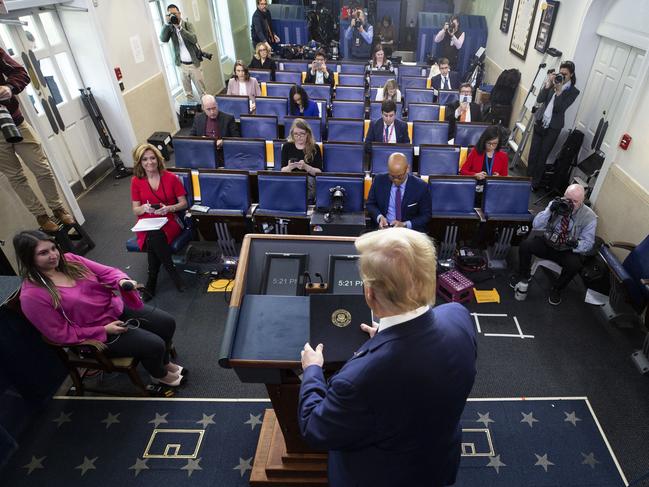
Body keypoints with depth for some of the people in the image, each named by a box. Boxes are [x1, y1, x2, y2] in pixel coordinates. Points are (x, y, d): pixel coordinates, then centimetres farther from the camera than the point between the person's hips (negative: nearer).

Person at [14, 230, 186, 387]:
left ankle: (165, 362, 28)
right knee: (154, 345, -16)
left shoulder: (68, 260, -5)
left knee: (167, 322, 0)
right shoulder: (32, 295, -20)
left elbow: (106, 271, -1)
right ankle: (160, 375, 18)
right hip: (96, 333, -6)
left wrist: (122, 280, -24)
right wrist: (104, 330, -19)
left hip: (116, 307, 6)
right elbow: (61, 334, -17)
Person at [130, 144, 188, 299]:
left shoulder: (171, 178, 0)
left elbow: (184, 203, 2)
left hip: (169, 221, -1)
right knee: (153, 237, -35)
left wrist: (168, 208, -17)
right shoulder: (136, 181, 4)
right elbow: (135, 210, 7)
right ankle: (172, 271, -17)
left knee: (154, 237, -35)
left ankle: (151, 281, -17)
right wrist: (144, 208, -18)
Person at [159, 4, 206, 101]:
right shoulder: (169, 27, 2)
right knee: (188, 94, 11)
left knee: (202, 92, 3)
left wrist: (179, 27, -25)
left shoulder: (187, 24, -3)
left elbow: (194, 39, -20)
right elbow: (163, 39, -14)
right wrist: (167, 23, -20)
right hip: (182, 65, 2)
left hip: (193, 64, -2)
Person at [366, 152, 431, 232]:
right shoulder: (379, 181, -2)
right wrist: (379, 217, -13)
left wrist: (405, 225, -16)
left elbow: (426, 215, -1)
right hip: (383, 227, 1)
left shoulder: (421, 187, -7)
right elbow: (370, 204, 8)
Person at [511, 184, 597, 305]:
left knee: (574, 264, -33)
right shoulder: (556, 204, -8)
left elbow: (588, 243, -7)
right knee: (525, 245, -24)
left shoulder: (589, 217, -12)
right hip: (547, 242, 2)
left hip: (569, 251, -1)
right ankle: (523, 276, 2)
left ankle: (557, 289, -2)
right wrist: (550, 210, -27)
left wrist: (576, 244, -32)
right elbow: (536, 225, -12)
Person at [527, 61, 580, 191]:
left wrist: (559, 90, -22)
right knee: (533, 153, 8)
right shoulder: (553, 82, 2)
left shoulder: (573, 91, -6)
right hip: (540, 122, 3)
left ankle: (535, 183, 14)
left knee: (542, 156, 2)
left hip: (552, 128, -3)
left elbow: (560, 108, -16)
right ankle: (528, 177, 25)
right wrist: (548, 84, -17)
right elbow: (539, 99, -7)